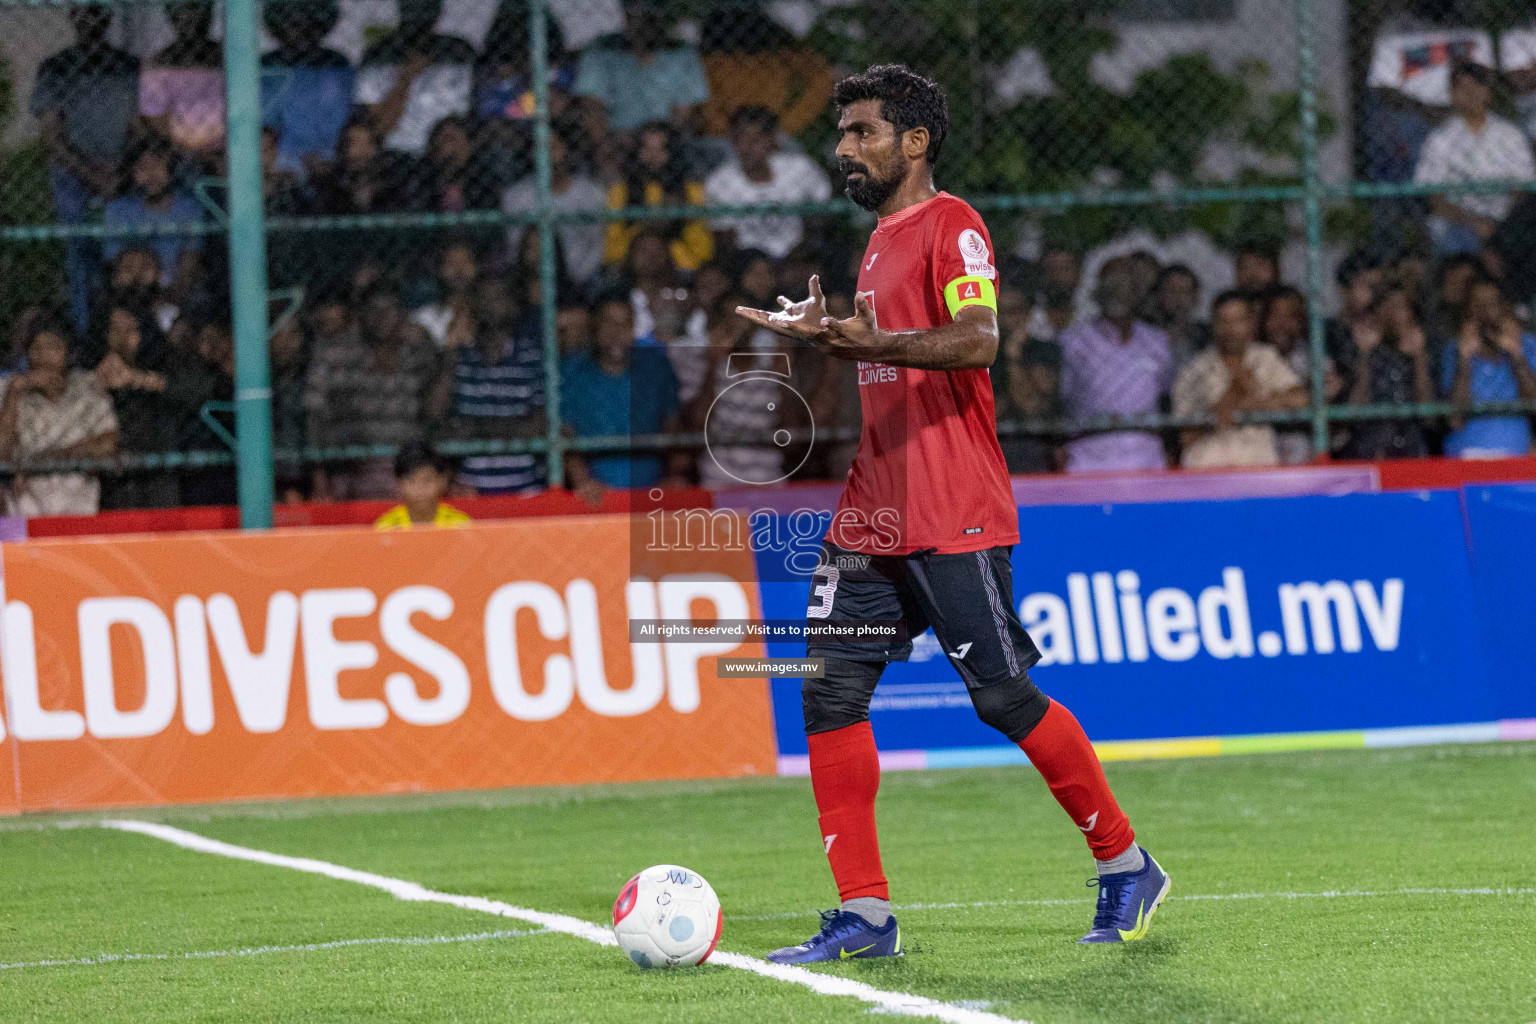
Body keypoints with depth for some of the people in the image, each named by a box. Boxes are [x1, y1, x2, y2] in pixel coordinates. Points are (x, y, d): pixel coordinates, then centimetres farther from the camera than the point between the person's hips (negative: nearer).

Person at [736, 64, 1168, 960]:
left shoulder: (951, 224, -8)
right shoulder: (883, 237, 19)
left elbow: (977, 341, -23)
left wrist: (873, 342, -34)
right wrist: (826, 335, 21)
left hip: (953, 516, -9)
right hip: (874, 515, 9)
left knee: (1004, 695, -5)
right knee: (831, 691, -1)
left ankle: (1127, 867, 11)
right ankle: (864, 915, 0)